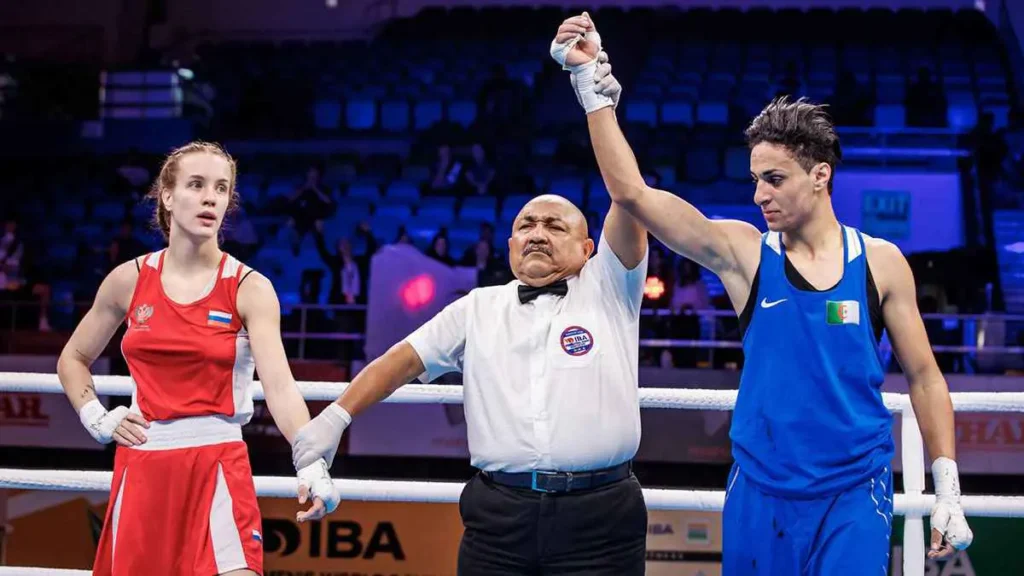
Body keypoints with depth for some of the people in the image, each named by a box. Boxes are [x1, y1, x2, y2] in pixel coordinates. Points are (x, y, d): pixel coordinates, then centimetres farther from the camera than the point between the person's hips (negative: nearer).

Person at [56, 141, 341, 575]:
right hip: (140, 465, 3)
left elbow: (279, 386, -18)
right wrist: (97, 420, 5)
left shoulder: (249, 288, -6)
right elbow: (72, 359, 20)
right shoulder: (129, 280, 3)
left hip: (217, 464, -3)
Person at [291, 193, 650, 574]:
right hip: (498, 511, 2)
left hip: (600, 513, -2)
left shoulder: (607, 290, 9)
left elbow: (628, 200, -2)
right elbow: (404, 359, 9)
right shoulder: (477, 308, 15)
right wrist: (336, 416, -2)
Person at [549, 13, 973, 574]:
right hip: (759, 492, 1)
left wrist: (948, 492, 2)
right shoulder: (743, 252, -3)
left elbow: (924, 376, 6)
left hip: (854, 495, -1)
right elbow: (631, 193, -11)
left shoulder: (880, 262, -1)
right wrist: (591, 84, -17)